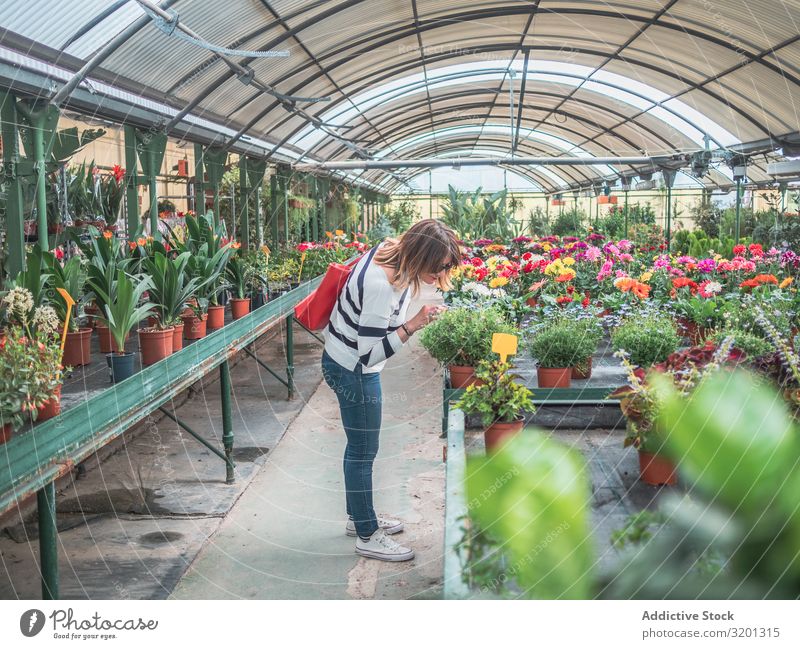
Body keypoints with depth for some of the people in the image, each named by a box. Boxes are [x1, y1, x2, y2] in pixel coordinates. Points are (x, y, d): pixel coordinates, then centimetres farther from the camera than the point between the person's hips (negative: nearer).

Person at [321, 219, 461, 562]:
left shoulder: (390, 250, -7)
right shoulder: (381, 286, -35)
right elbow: (370, 353, -30)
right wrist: (414, 325, -32)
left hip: (351, 363, 10)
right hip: (352, 370, -10)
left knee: (359, 446, 21)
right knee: (363, 451, 3)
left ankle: (358, 517, 38)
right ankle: (367, 536, 18)